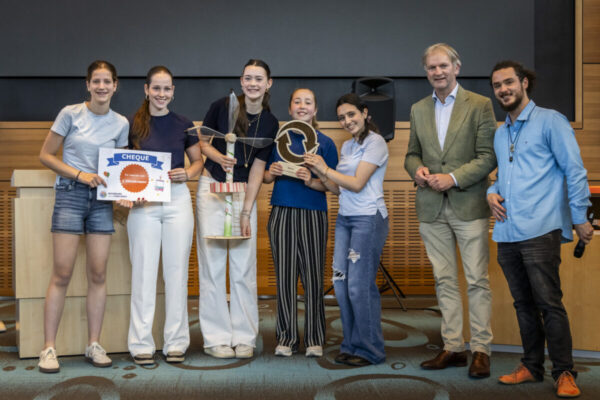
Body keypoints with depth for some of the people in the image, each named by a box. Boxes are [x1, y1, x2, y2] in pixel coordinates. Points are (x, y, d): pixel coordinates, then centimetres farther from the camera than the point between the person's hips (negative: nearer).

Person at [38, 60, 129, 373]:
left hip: (101, 199, 3)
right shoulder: (70, 114, -2)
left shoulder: (121, 123, 8)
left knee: (98, 274, 2)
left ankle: (94, 345, 12)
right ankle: (48, 348, 2)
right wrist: (80, 174, -12)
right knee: (62, 274, -5)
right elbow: (45, 155, 0)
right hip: (70, 194, -3)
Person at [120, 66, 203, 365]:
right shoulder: (133, 124, 3)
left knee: (176, 272, 5)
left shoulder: (183, 125, 6)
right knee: (143, 272, 1)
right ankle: (141, 344, 11)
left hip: (177, 200, 1)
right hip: (143, 203, -1)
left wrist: (187, 173, -7)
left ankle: (176, 342, 15)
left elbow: (198, 161, 15)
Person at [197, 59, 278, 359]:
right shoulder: (222, 106, -5)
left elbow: (258, 168, 0)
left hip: (244, 193, 2)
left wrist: (246, 212, -5)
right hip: (212, 189, -2)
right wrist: (218, 156, -18)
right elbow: (202, 142, 5)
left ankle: (244, 338, 14)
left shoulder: (270, 123, 1)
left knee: (244, 267, 3)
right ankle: (216, 339, 9)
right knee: (212, 264, 0)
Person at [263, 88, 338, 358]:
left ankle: (314, 339, 11)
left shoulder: (325, 143, 7)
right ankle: (286, 338, 13)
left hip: (313, 214, -1)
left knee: (313, 277, 1)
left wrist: (311, 181, -16)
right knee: (285, 277, 3)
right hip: (282, 213, 1)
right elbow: (265, 177, 13)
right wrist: (271, 172, -8)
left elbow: (331, 185, 2)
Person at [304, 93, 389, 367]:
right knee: (341, 283, 5)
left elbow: (357, 184, -14)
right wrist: (319, 174, 4)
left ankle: (369, 350, 9)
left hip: (368, 220, -8)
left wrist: (326, 169, -6)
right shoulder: (347, 146, 17)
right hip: (344, 219, 8)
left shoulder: (375, 143, -7)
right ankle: (351, 346, 17)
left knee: (360, 285, -6)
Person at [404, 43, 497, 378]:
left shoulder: (480, 105, 0)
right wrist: (416, 169, -5)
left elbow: (488, 156, -5)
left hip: (469, 206, -4)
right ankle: (453, 348, 18)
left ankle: (481, 350, 8)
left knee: (477, 281, -2)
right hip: (432, 208, 5)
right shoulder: (418, 109, 14)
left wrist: (453, 178, -15)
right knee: (444, 281, 9)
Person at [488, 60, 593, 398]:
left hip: (539, 231, -7)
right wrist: (492, 192, 6)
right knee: (524, 304, 13)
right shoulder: (500, 133, 19)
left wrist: (581, 218, -7)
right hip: (507, 232, 7)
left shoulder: (550, 121, -1)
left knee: (549, 303, -5)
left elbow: (574, 171, -4)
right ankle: (532, 367, 23)